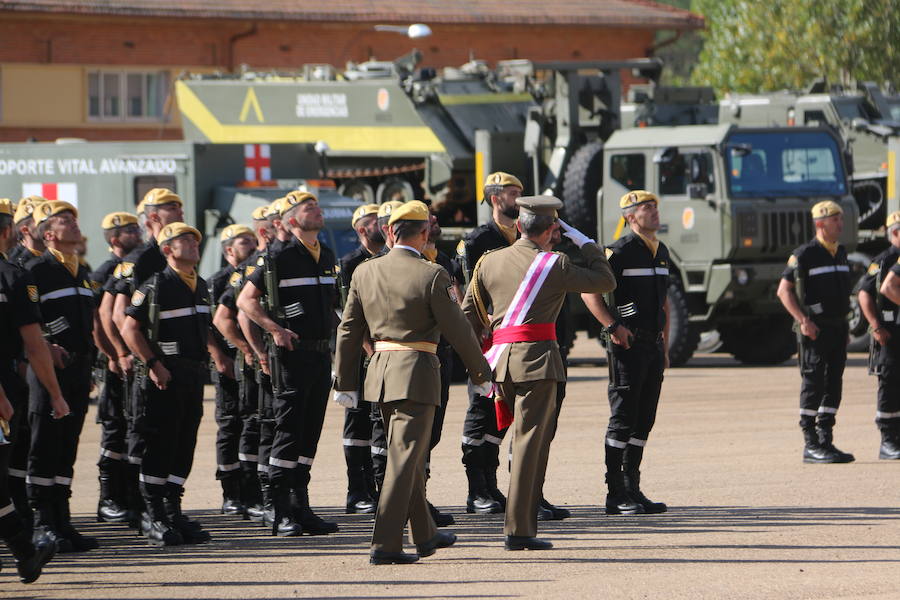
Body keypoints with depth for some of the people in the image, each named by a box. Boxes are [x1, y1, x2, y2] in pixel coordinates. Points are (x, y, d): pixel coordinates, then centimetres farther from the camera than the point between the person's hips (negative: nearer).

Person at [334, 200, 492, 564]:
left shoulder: (364, 273, 4)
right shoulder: (431, 275, -12)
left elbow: (348, 330, 8)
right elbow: (456, 328, -8)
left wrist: (345, 382, 15)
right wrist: (480, 370, 6)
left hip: (380, 371, 6)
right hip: (417, 372, -6)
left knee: (409, 454, 19)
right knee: (404, 457, -5)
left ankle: (425, 535, 32)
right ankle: (385, 544, -10)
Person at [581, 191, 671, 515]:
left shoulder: (661, 252, 15)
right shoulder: (619, 251, -9)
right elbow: (589, 292, -12)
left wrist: (664, 347, 18)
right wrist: (613, 327, -19)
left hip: (653, 346, 8)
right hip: (628, 346, -8)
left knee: (643, 422, 9)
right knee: (622, 421, -5)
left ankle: (632, 489, 14)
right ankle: (616, 496, -2)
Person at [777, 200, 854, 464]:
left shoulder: (840, 253, 14)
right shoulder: (804, 255, -9)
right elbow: (784, 291, -10)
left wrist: (844, 320, 18)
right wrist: (803, 320, -18)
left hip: (838, 327, 7)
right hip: (815, 330, -7)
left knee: (834, 384, 7)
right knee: (813, 384, -6)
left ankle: (826, 441, 11)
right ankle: (811, 445, -5)